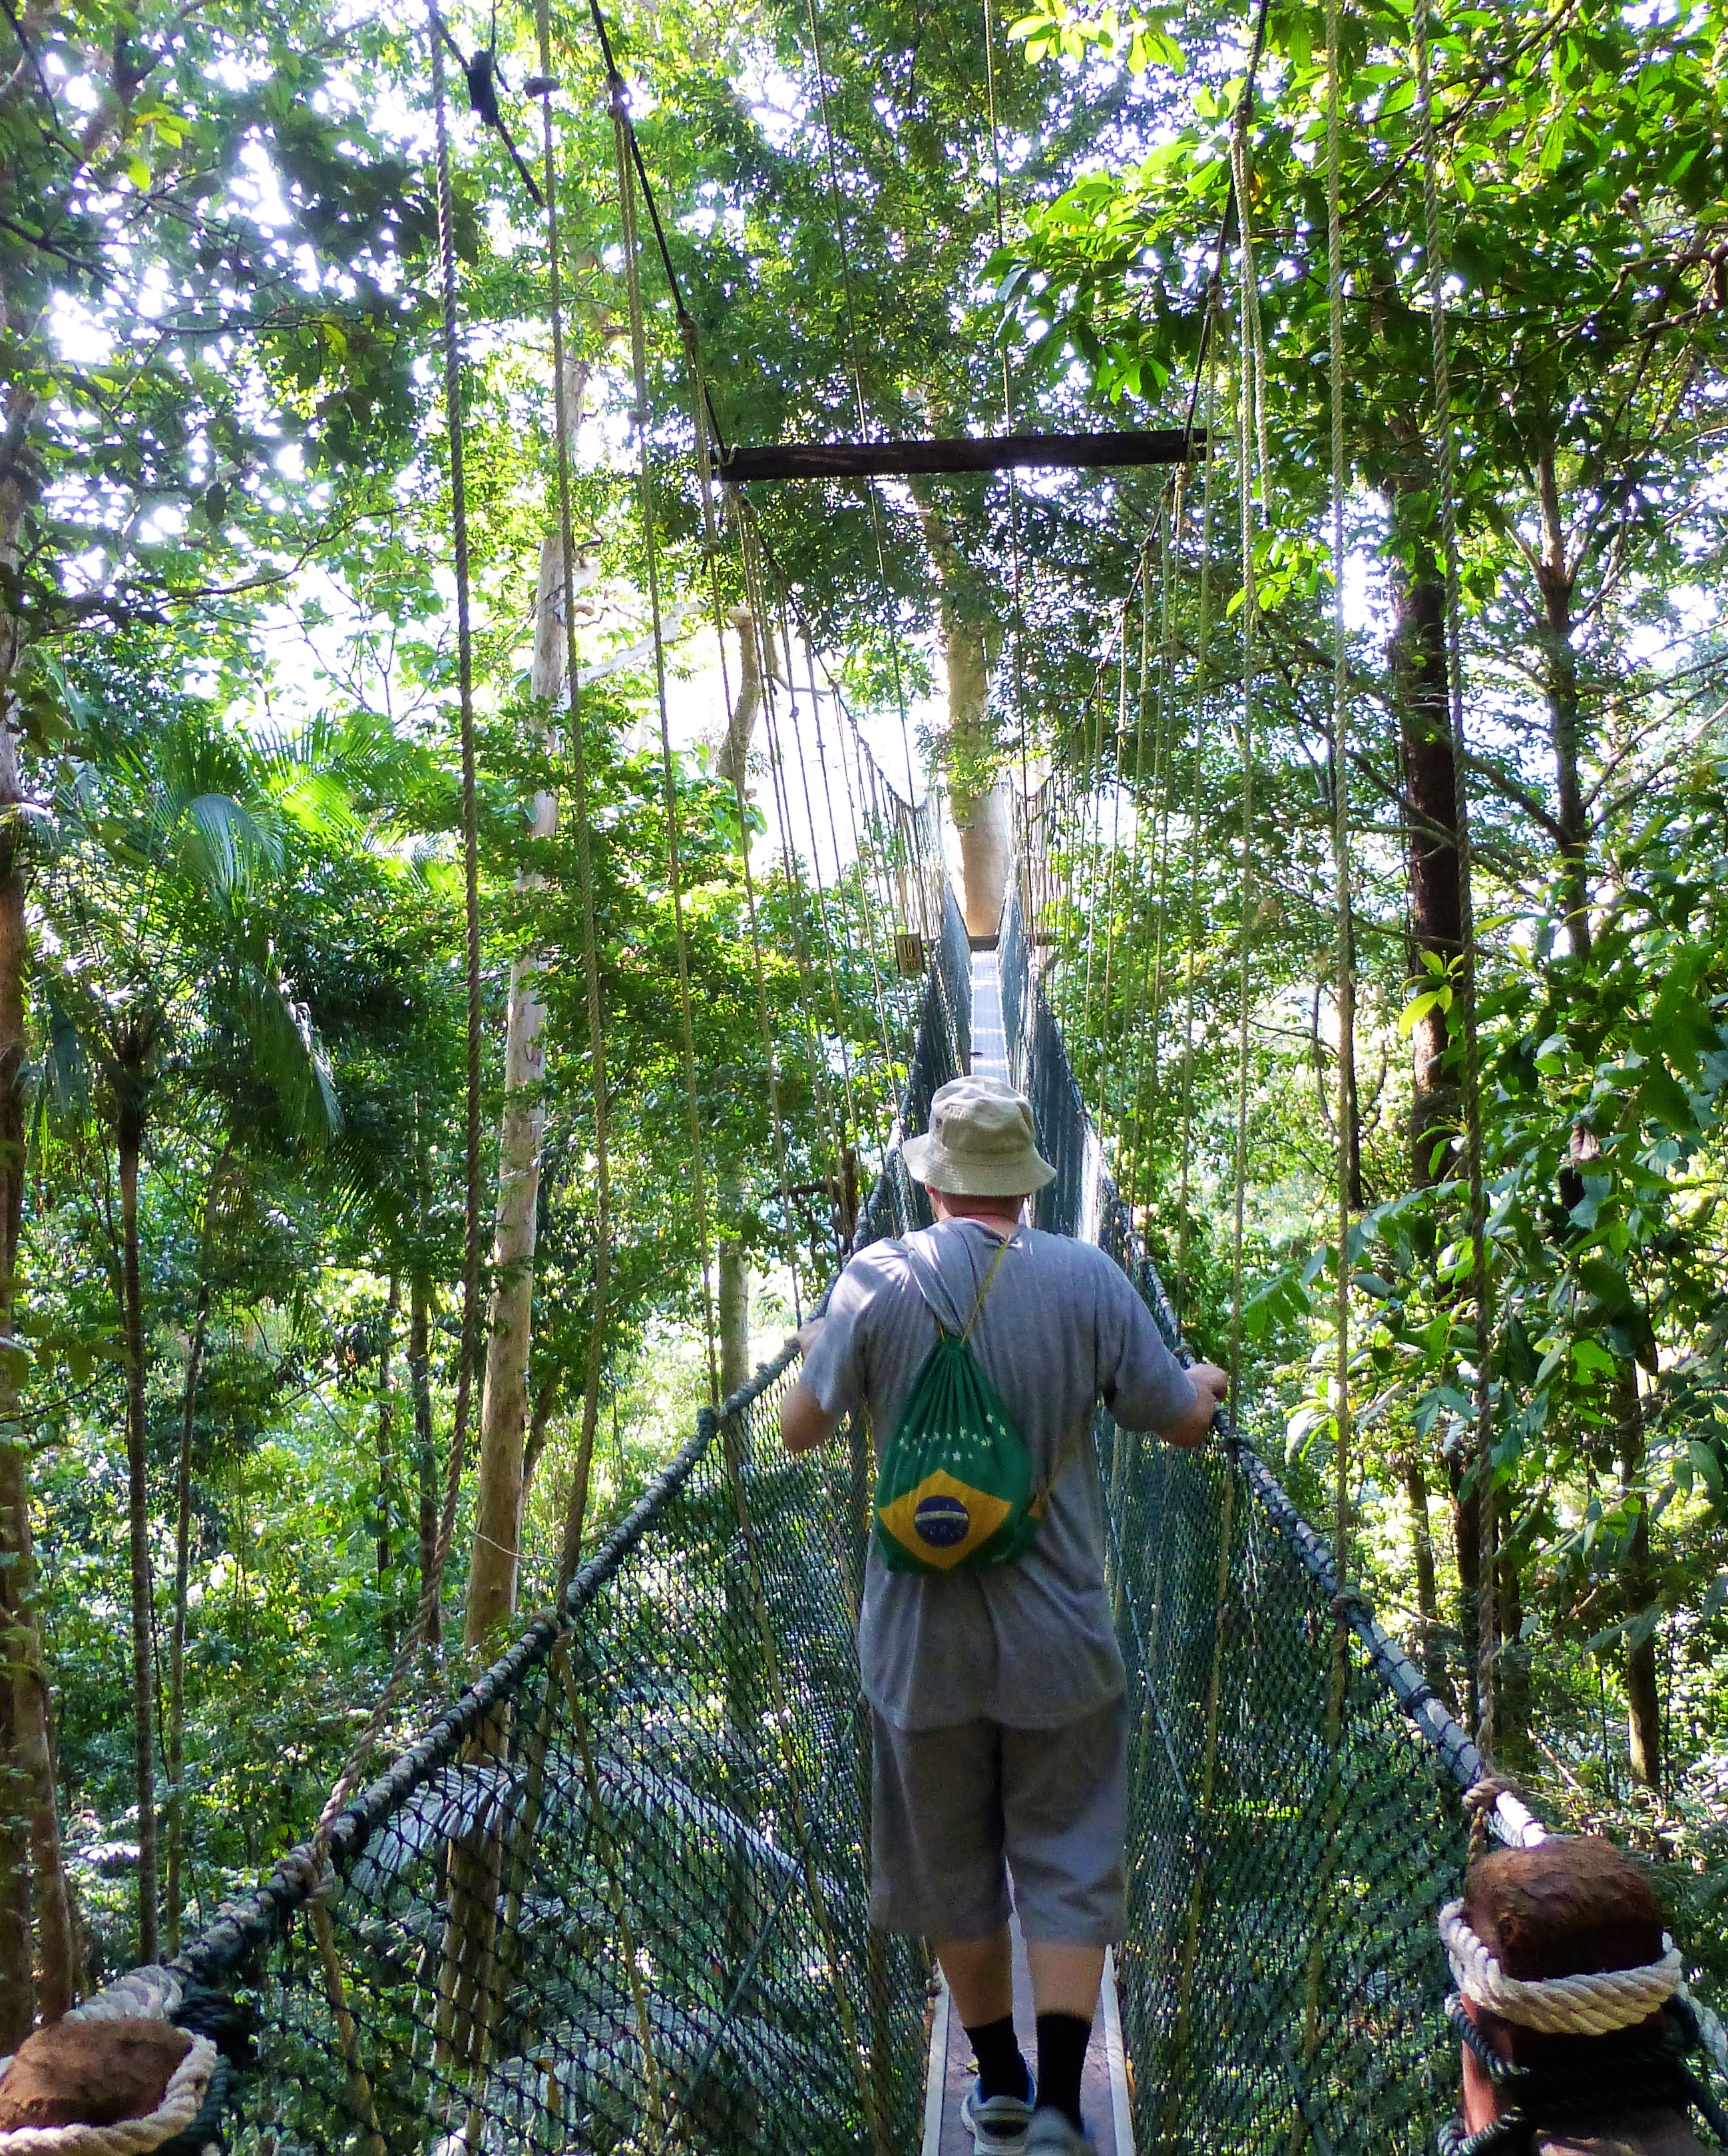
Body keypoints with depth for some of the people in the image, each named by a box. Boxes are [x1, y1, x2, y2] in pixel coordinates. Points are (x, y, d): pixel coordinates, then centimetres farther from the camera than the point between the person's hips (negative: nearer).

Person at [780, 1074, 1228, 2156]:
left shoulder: (878, 1278, -9)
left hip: (921, 1638, 1)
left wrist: (818, 1352, 20)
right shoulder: (1088, 1278, -8)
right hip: (1058, 1636, -1)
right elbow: (1183, 1420, 0)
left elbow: (801, 1430, -1)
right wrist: (1207, 1382, 24)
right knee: (1069, 1872, 13)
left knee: (953, 1874, 18)